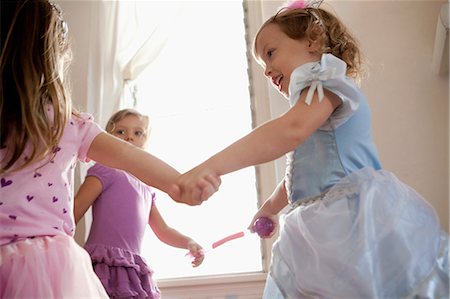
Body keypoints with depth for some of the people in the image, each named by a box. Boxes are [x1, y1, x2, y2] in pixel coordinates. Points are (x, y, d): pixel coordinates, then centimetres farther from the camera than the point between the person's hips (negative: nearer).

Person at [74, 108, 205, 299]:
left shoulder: (145, 187, 22)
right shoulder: (107, 170, 0)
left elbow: (162, 230, 26)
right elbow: (73, 213, -7)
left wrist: (189, 243, 10)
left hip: (133, 272, 7)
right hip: (107, 266, -7)